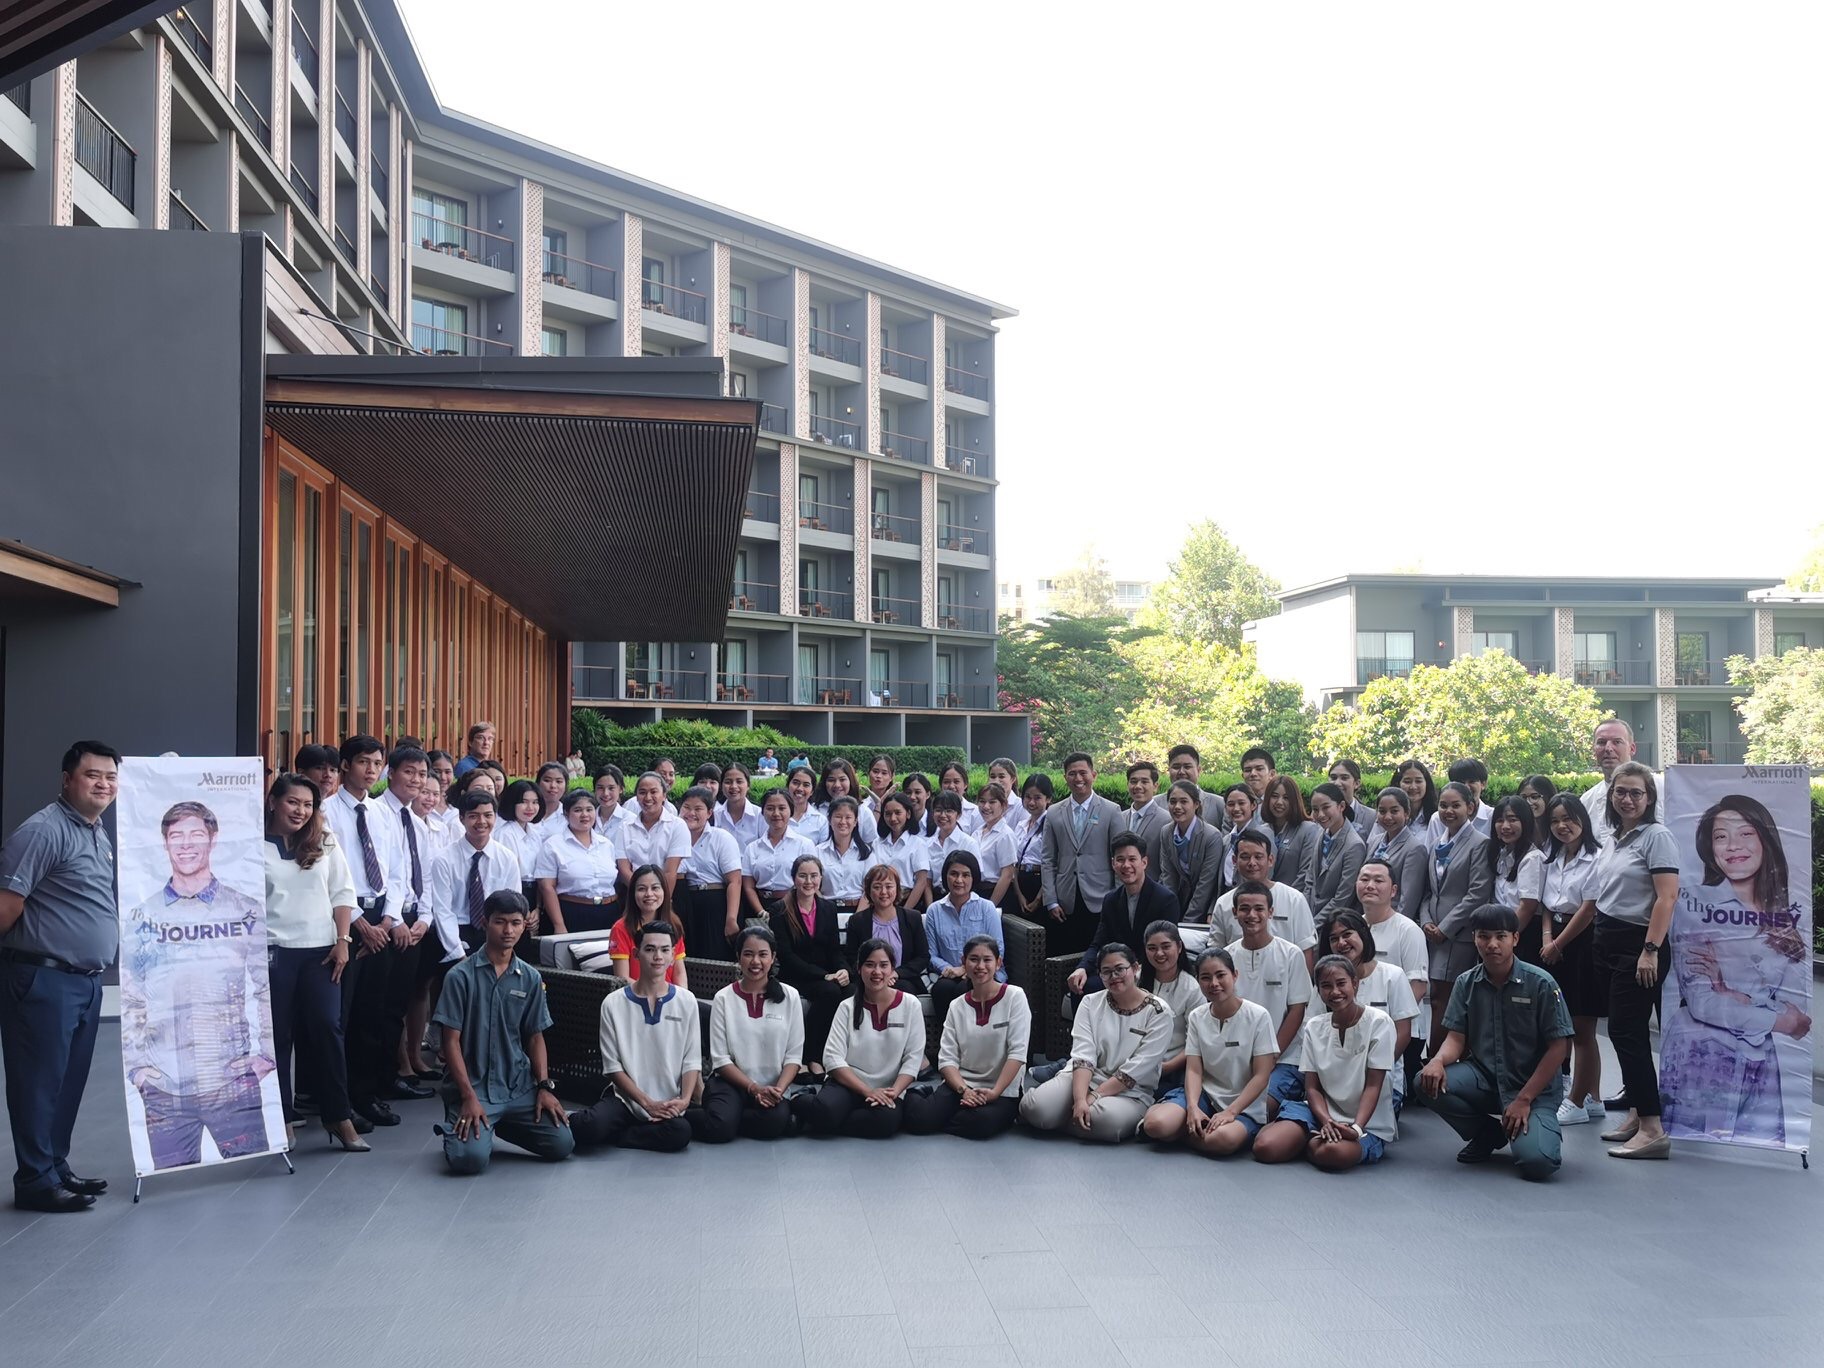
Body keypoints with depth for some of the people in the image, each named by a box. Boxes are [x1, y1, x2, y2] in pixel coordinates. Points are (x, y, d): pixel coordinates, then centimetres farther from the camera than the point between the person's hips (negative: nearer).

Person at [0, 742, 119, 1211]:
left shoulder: (99, 834, 14)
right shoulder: (44, 830, -15)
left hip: (86, 980, 9)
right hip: (43, 979, -9)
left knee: (69, 1083, 15)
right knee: (39, 1083, 0)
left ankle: (56, 1168, 25)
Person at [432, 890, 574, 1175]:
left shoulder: (530, 978, 5)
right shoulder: (460, 976, -6)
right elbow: (451, 1041, -6)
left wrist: (544, 1085, -1)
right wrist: (469, 1097, -14)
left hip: (519, 1087, 4)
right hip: (473, 1087, -4)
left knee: (562, 1145, -10)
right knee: (470, 1158, -26)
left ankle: (497, 1127, 17)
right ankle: (457, 1127, 12)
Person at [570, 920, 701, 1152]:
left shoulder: (686, 1001, 4)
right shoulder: (614, 1003, 1)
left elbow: (692, 1060, 3)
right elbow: (612, 1066, -1)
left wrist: (683, 1100, -15)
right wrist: (648, 1103, -12)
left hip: (669, 1103, 2)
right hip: (625, 1096, -2)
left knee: (680, 1132, -32)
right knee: (591, 1127, -33)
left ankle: (611, 1135, -9)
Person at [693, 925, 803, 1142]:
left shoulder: (789, 997, 4)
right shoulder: (724, 999, 1)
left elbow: (794, 1055, 3)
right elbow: (720, 1058, -2)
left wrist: (779, 1089, -15)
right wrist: (754, 1088, -13)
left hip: (773, 1086, 2)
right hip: (731, 1082, -2)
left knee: (775, 1120, -32)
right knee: (720, 1126, -33)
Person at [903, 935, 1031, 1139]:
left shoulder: (1014, 997, -2)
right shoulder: (957, 1006, 9)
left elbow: (1017, 1052, -9)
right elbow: (947, 1058, 2)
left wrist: (994, 1092, -17)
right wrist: (964, 1090, -16)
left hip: (1003, 1090, -3)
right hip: (961, 1085, 3)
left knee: (981, 1123, -35)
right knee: (920, 1119, -22)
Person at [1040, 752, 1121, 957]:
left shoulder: (1111, 812, 3)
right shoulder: (1054, 815, 10)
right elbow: (1047, 861, 9)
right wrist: (1051, 901, 1)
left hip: (1099, 903, -2)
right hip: (1065, 906, 2)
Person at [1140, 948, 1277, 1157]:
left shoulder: (1258, 1016, -7)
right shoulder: (1196, 1017, 6)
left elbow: (1261, 1075, -9)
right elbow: (1193, 1070, 0)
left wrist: (1230, 1111, -18)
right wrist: (1192, 1107, -19)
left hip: (1245, 1106, -2)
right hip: (1205, 1096, 2)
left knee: (1222, 1139, -37)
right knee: (1156, 1124, -28)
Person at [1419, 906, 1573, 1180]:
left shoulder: (1540, 983, -11)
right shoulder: (1466, 983, 1)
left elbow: (1559, 1047, -9)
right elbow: (1456, 1038, -1)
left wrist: (1524, 1099, -13)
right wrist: (1438, 1060, -27)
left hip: (1534, 1086, -4)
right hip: (1484, 1077, 4)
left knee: (1535, 1162, -28)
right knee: (1429, 1081, -24)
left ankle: (1541, 1127, 12)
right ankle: (1488, 1134, 5)